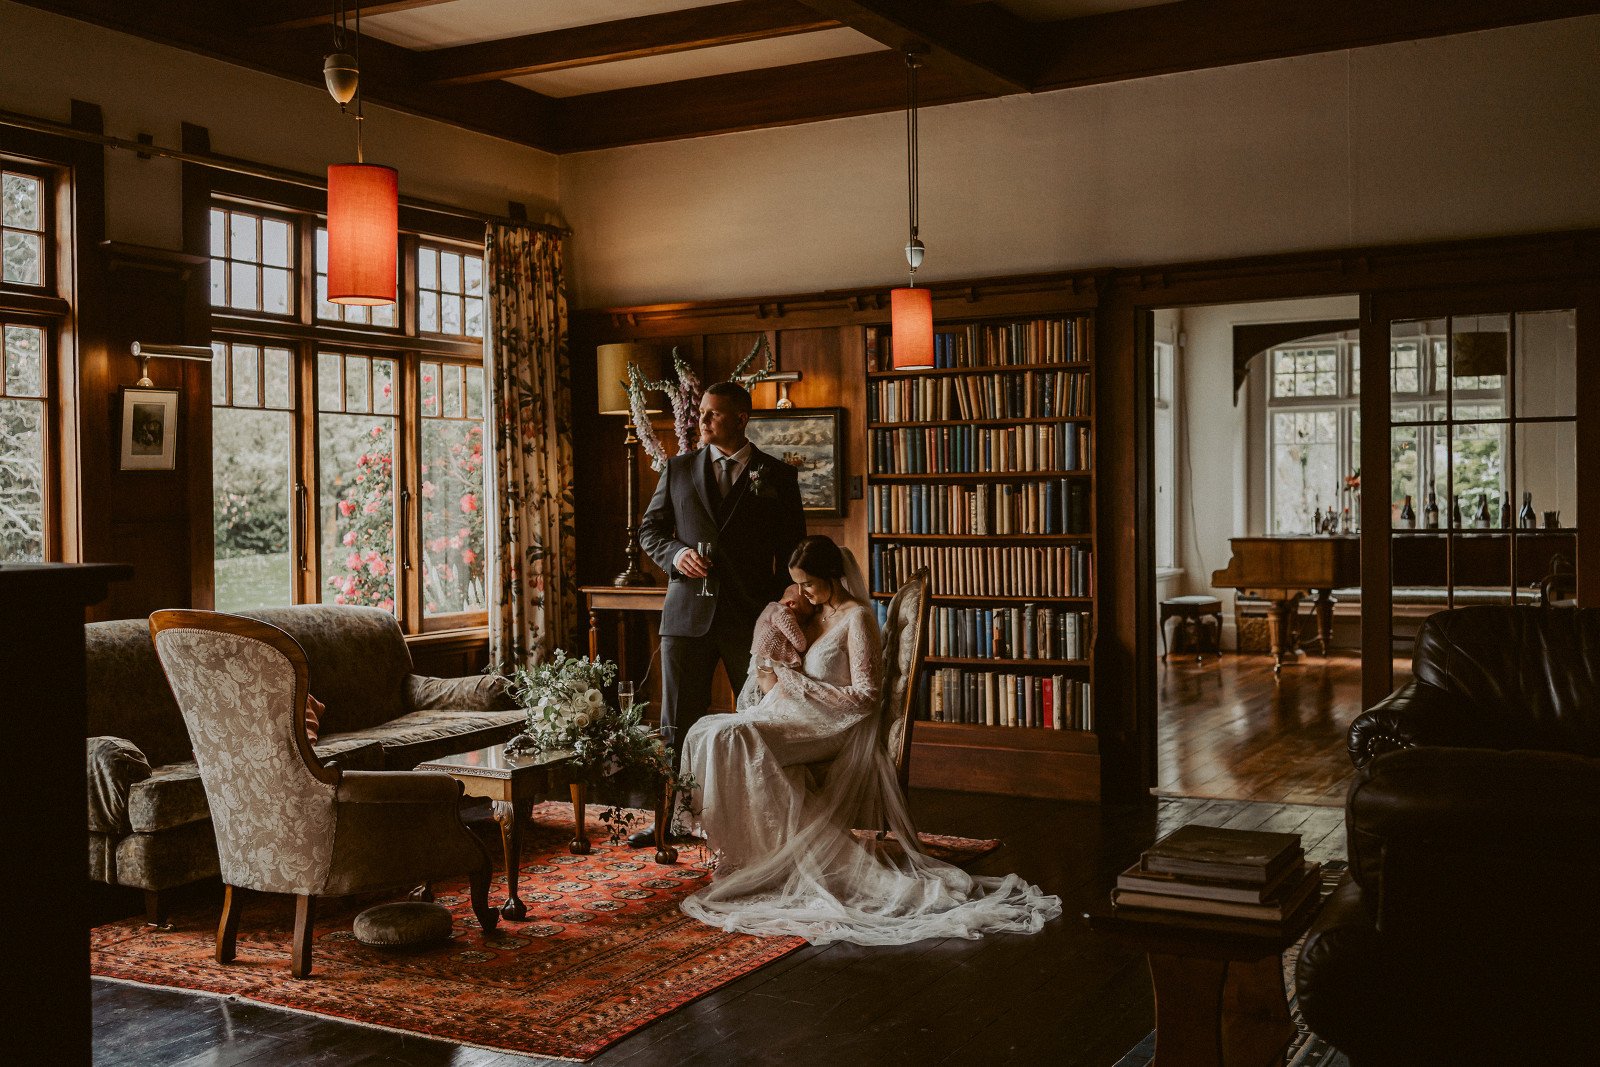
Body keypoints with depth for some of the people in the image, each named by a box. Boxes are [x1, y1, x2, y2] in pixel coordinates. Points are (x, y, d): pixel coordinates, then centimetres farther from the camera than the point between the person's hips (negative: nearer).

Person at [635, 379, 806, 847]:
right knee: (678, 722, 5)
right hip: (688, 611, 2)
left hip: (753, 615, -1)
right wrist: (675, 554, -7)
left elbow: (793, 549, 6)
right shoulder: (678, 469, 9)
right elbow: (650, 528, 14)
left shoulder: (777, 476, 4)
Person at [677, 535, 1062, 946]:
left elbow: (865, 696, -13)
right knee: (707, 731, -14)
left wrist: (793, 684, -14)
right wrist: (774, 677, 6)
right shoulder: (817, 615, 19)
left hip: (833, 727, -9)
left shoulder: (857, 618, -8)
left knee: (734, 738, -31)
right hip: (804, 720, 9)